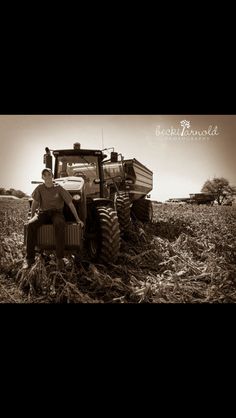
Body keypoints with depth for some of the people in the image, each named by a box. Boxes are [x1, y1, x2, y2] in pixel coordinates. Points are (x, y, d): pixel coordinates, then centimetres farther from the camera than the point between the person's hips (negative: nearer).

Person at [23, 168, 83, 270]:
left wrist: (77, 219, -4)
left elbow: (70, 204, -1)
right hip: (43, 213, 2)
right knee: (31, 225, -31)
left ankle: (60, 258, -35)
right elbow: (35, 203, 1)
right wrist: (32, 217, -11)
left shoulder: (59, 188, -3)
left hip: (56, 212, -2)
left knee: (59, 225, -39)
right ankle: (29, 258, -24)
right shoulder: (40, 188, 3)